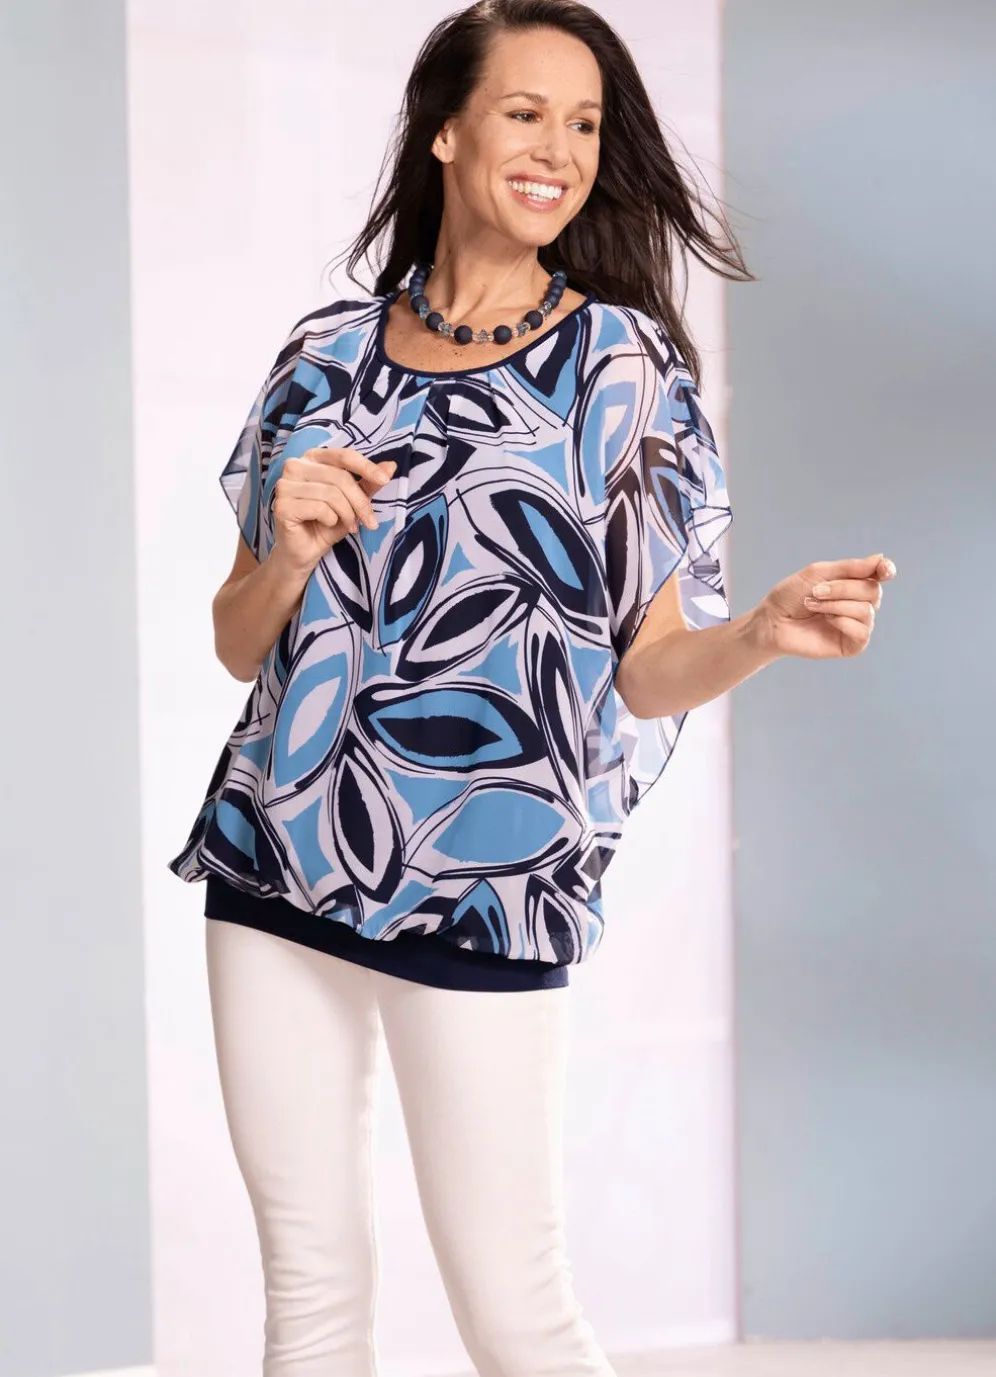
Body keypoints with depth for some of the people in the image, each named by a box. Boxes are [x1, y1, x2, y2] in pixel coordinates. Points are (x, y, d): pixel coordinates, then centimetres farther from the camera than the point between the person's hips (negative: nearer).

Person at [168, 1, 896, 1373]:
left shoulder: (622, 364, 0)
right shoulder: (328, 354, 7)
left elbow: (645, 667, -2)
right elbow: (239, 642, 11)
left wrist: (764, 633, -23)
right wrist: (287, 557, -10)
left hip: (479, 888, -3)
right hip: (277, 851, 4)